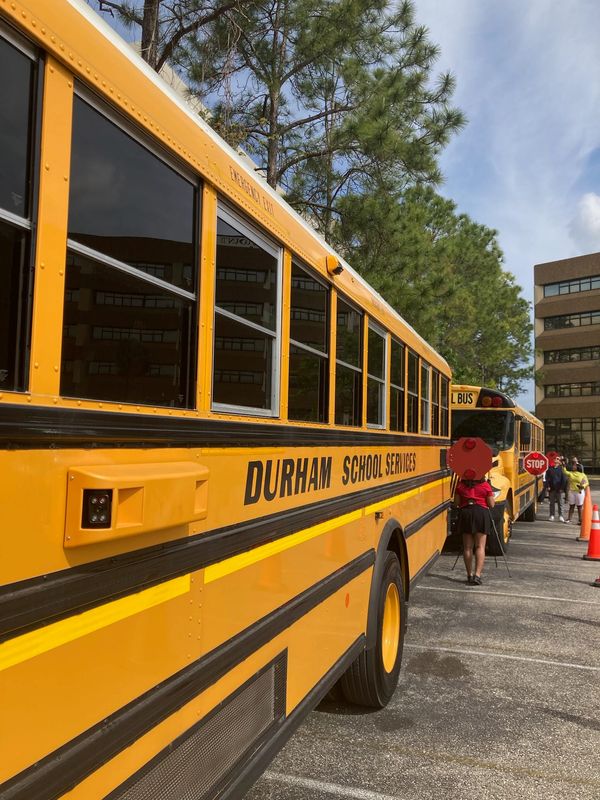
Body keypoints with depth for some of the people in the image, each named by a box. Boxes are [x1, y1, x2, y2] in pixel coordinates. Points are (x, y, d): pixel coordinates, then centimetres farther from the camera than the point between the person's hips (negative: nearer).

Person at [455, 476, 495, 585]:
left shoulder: (460, 485, 4)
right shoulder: (485, 485, 0)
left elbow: (457, 501, 5)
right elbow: (491, 504, 1)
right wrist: (491, 496, 20)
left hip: (465, 513, 2)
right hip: (481, 513, -2)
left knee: (467, 547, 9)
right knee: (480, 546, -1)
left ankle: (470, 575, 10)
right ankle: (477, 575, -13)